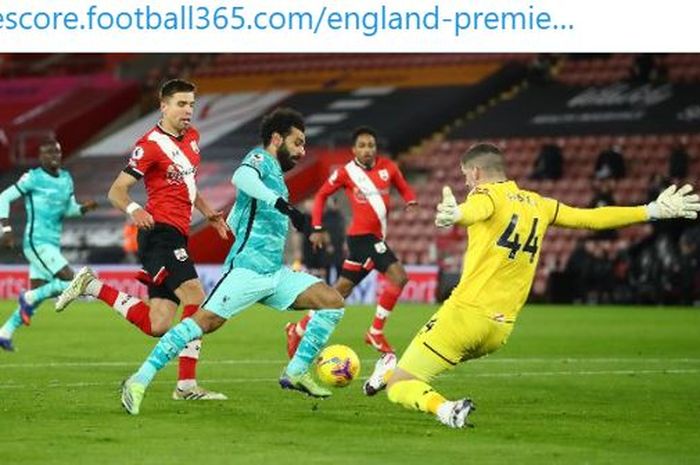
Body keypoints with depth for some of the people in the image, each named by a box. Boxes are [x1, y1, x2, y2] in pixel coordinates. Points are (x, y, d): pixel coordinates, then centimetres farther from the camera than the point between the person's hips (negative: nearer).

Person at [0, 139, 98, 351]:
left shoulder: (66, 179, 12)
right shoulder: (33, 178, -9)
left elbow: (69, 209, 21)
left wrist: (84, 208, -1)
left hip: (52, 245, 8)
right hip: (37, 243, -8)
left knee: (35, 296, 11)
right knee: (70, 281, -19)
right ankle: (29, 299, 0)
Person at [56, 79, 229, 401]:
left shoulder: (192, 136, 15)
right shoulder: (151, 145, -9)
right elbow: (116, 191, -9)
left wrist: (208, 213, 20)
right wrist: (132, 209, -29)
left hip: (176, 238, 8)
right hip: (160, 232, -8)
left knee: (156, 326, 2)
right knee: (196, 299, -22)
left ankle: (92, 286, 15)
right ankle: (187, 385, -20)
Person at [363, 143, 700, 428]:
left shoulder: (488, 195, -6)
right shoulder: (537, 204, 14)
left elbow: (476, 209, -32)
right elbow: (591, 218, 21)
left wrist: (456, 214, -57)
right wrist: (652, 211, 34)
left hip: (465, 314, -8)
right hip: (501, 330, 8)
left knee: (399, 386, -8)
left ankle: (444, 409, -31)